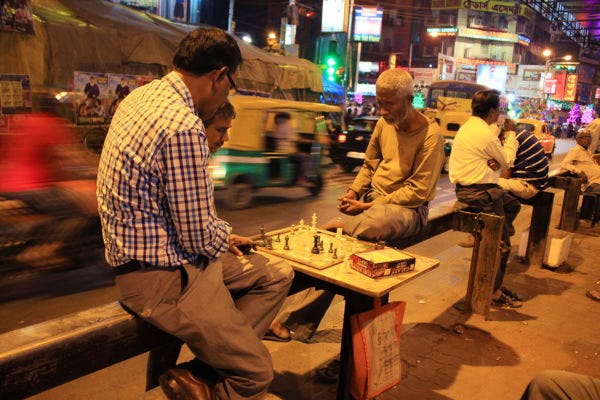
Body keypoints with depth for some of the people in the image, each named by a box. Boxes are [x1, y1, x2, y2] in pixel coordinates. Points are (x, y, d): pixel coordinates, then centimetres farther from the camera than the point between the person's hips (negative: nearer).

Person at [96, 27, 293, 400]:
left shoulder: (144, 95, 5)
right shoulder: (183, 127, -27)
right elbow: (199, 239, -21)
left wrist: (222, 232, 10)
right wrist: (223, 238, 2)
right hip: (161, 276, -10)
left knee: (277, 276, 12)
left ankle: (210, 365, 3)